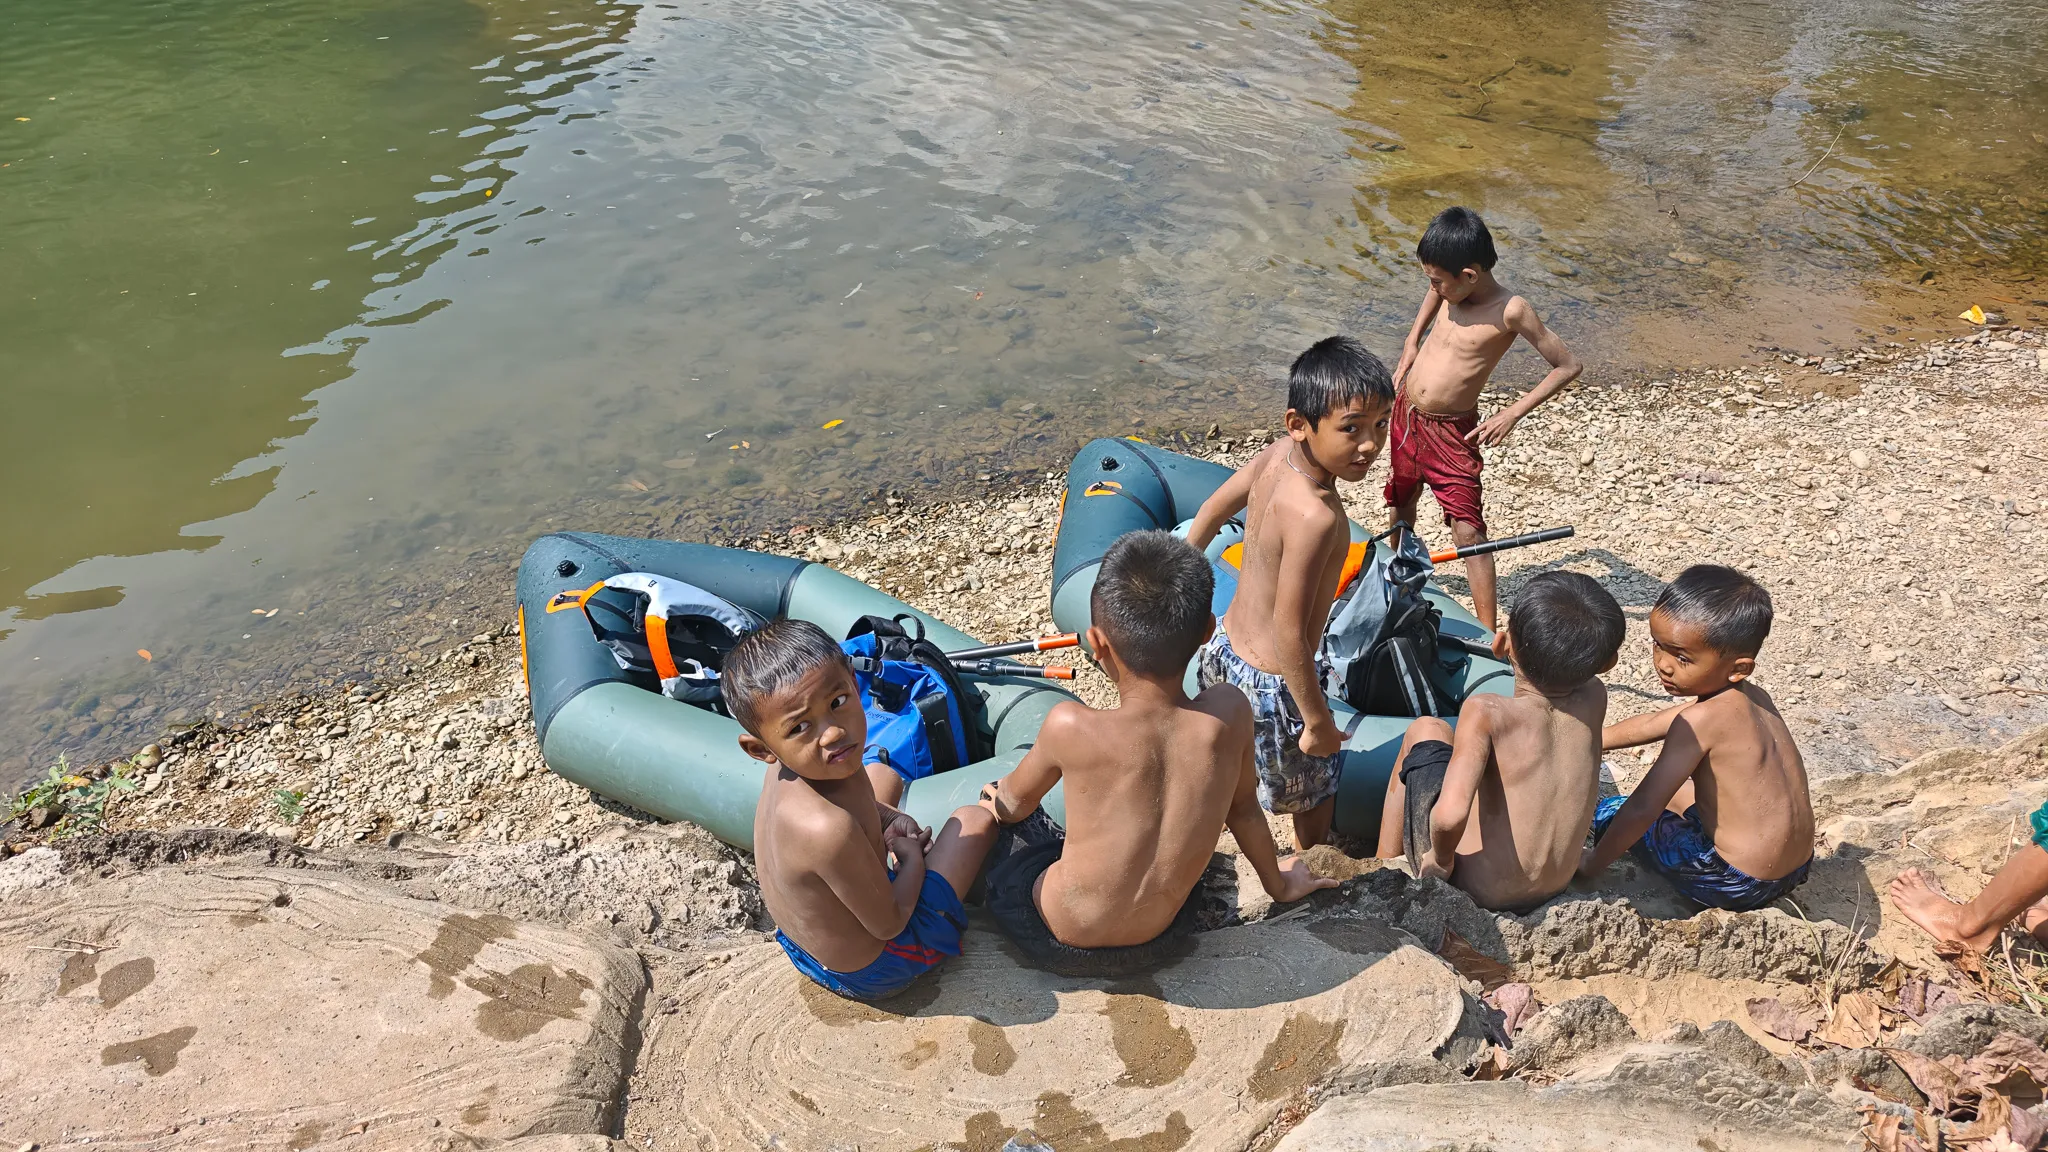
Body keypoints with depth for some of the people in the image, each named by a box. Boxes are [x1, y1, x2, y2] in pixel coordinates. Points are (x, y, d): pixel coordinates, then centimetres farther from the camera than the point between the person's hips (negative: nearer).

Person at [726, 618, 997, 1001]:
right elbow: (889, 924, -27)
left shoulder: (792, 767, -17)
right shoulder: (829, 829, -43)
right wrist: (912, 857, -10)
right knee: (975, 820, -1)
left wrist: (890, 819, -5)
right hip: (870, 972, -8)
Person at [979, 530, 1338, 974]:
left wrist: (1000, 796, 17)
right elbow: (1244, 808, -2)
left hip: (1058, 942, -3)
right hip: (1159, 940, 3)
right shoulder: (1229, 713, -22)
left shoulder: (1070, 727, -30)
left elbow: (1015, 803, -8)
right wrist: (1277, 883, 19)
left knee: (987, 809, 20)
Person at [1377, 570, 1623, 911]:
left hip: (1473, 887, -5)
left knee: (1426, 730, 13)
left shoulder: (1486, 712, -28)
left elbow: (1449, 815, -38)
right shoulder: (1594, 699, -11)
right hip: (1553, 891, 6)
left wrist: (1440, 858, -21)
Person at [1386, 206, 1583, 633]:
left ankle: (1487, 634, -3)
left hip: (1451, 433, -6)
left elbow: (1568, 366, -15)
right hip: (1407, 416, 6)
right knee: (1401, 506, 23)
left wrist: (1512, 414, -17)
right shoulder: (1451, 291, -4)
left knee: (1467, 533, -8)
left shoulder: (1510, 311, -21)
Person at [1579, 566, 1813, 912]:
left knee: (1610, 811, 6)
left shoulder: (1702, 720, -25)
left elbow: (1641, 809, -24)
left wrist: (1592, 864, -12)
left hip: (1739, 886, -9)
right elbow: (1652, 724, 16)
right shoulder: (1752, 697, 2)